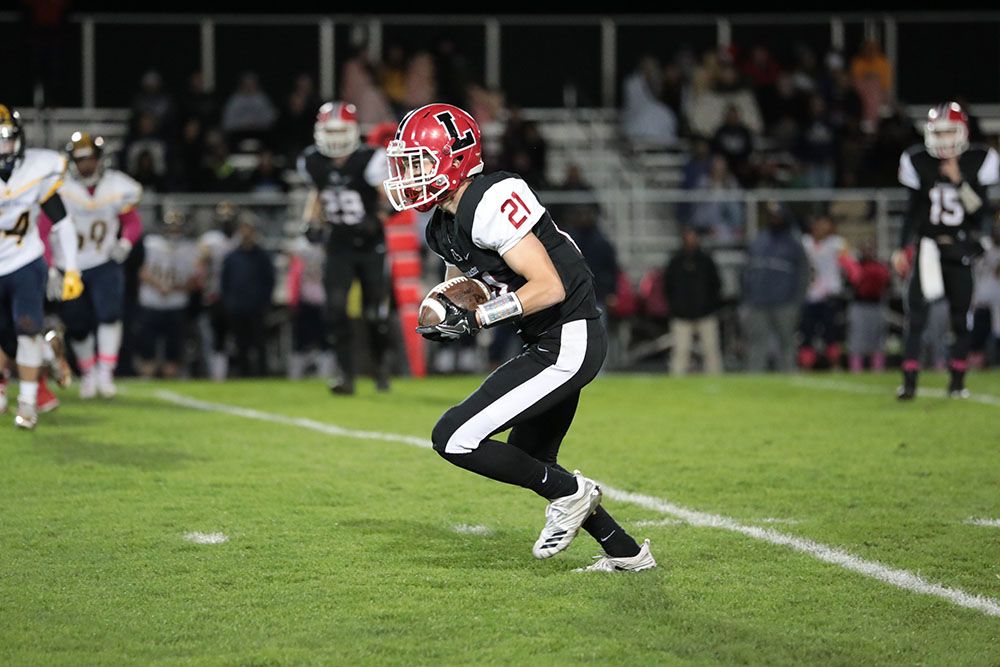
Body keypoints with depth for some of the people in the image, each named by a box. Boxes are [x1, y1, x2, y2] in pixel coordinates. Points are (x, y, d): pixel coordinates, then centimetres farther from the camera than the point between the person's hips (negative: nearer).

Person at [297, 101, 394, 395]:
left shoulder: (370, 159, -17)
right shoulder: (312, 162, -3)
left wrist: (377, 218, -34)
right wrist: (313, 221, 1)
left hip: (371, 246, -3)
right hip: (339, 247, 3)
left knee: (375, 313, 4)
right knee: (336, 308, -12)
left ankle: (381, 363, 30)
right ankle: (346, 373, -8)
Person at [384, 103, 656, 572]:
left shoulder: (491, 203, -20)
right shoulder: (444, 228, 9)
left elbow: (550, 287, -25)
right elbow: (458, 292, 23)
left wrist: (474, 319, -23)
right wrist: (443, 315, 0)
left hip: (569, 342, -11)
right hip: (547, 344, 11)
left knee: (454, 438, -12)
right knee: (531, 462, 22)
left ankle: (569, 493, 2)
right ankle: (626, 553, 31)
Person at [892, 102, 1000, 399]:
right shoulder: (918, 162, -1)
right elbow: (913, 210, 6)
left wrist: (959, 181, -20)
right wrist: (902, 248, 1)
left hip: (960, 250, 0)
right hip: (928, 247, 0)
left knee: (960, 318, 3)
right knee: (916, 315, -8)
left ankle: (958, 381, 15)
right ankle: (909, 381, -7)